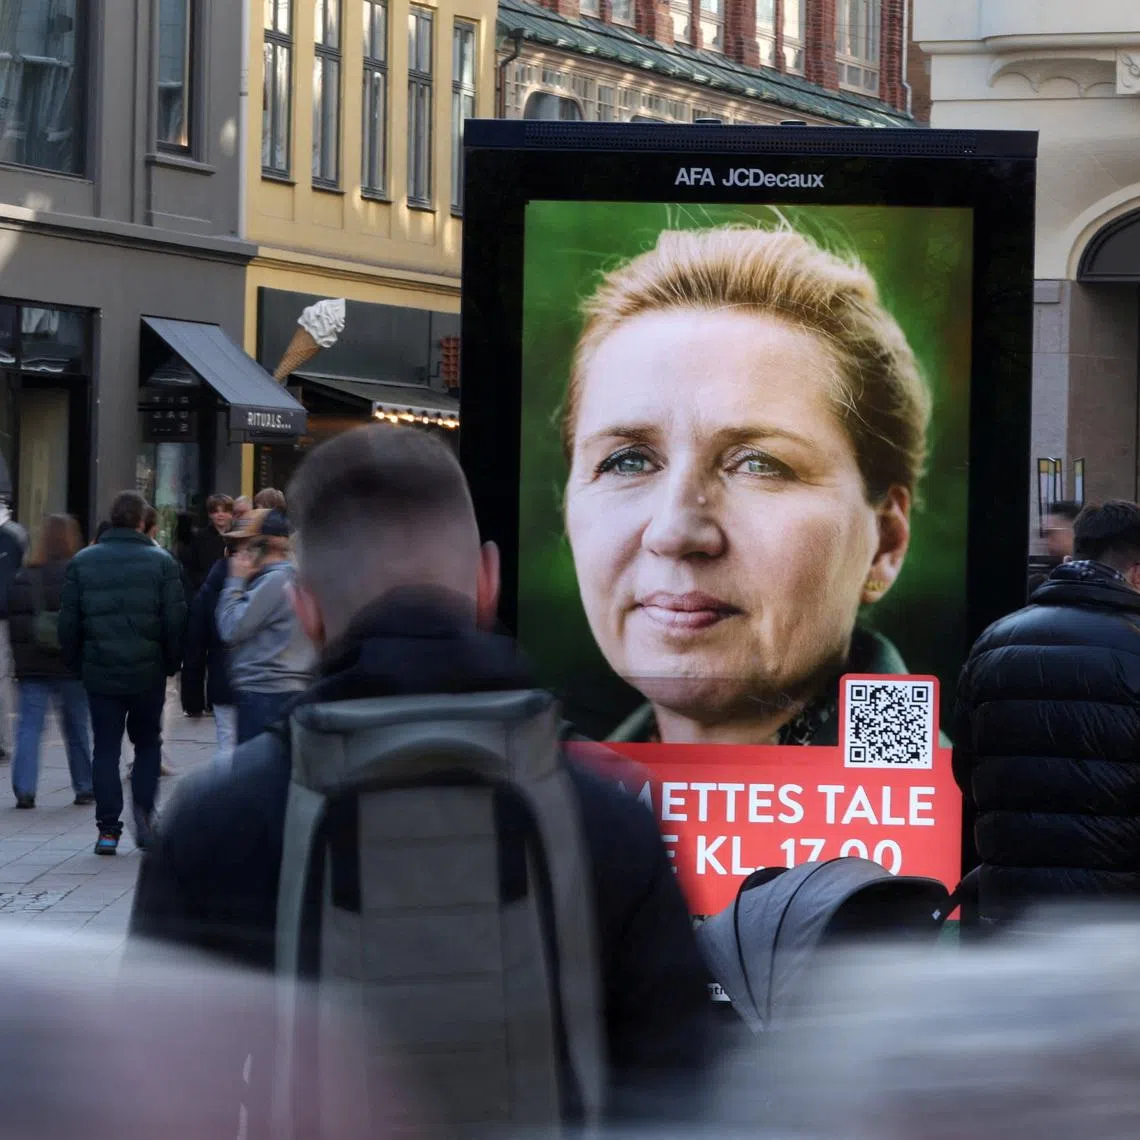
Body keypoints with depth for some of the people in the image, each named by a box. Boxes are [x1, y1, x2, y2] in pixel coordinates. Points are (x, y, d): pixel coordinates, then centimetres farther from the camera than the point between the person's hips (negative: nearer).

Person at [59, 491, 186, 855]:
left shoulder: (81, 562, 1)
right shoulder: (161, 562, -3)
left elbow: (68, 620, 2)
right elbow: (175, 619, -5)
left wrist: (73, 661, 13)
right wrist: (172, 662, 7)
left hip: (100, 673, 1)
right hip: (148, 673, -1)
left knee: (106, 749, 6)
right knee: (148, 744, 15)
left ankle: (108, 828, 1)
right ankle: (144, 813, 0)